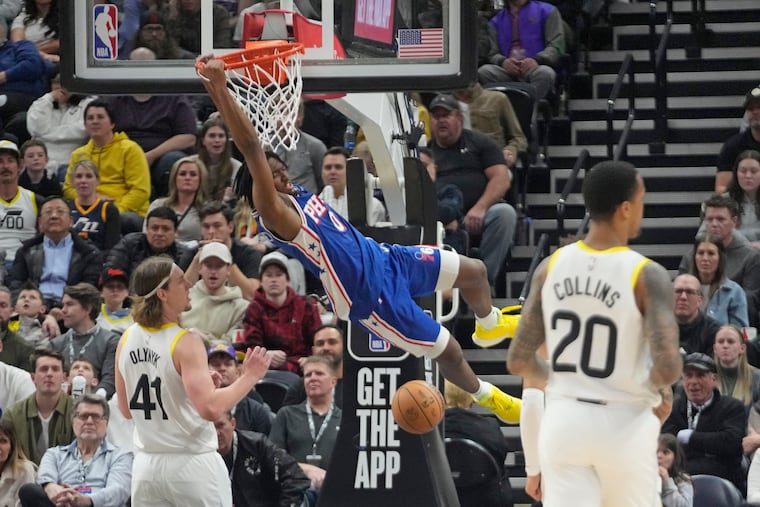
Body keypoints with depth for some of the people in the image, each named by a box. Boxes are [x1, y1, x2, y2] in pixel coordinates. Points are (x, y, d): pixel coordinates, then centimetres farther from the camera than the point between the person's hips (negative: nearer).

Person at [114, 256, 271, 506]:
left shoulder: (126, 340, 4)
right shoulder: (185, 342, -17)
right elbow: (211, 408, -25)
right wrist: (249, 377, -13)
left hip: (146, 464, 6)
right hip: (192, 463, -6)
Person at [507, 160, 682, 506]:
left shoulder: (551, 267, 0)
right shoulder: (646, 276, -14)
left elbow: (519, 361, 2)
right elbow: (668, 367, -23)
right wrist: (660, 389, 1)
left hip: (564, 420, 3)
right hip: (623, 425, -3)